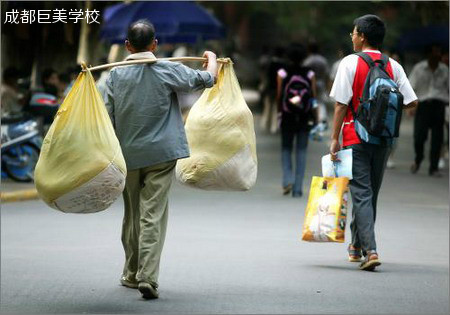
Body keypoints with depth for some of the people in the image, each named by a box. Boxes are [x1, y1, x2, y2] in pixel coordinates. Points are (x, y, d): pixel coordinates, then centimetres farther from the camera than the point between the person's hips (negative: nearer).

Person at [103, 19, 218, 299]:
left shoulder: (116, 74, 2)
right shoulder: (167, 71, -5)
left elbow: (108, 116, 1)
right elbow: (207, 79, 3)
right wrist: (212, 59, 24)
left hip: (128, 155, 3)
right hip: (160, 154, -3)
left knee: (132, 215, 16)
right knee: (153, 216, -6)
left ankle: (132, 274, 26)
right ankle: (148, 277, -16)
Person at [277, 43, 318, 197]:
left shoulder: (282, 73, -5)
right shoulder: (309, 74, -1)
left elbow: (279, 96, -2)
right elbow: (314, 98, -1)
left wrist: (279, 112, 12)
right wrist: (316, 120, 5)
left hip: (287, 116, -1)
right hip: (305, 118, 1)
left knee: (286, 149, 14)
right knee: (301, 151, 6)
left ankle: (288, 180, -7)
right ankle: (298, 188, 4)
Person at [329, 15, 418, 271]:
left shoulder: (351, 63, -8)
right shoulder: (393, 66, 3)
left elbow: (341, 103, -10)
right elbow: (412, 101, -1)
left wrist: (335, 139, -6)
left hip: (356, 138, -4)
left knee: (362, 194, -6)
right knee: (371, 193, 16)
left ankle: (370, 250, -19)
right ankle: (357, 245, 29)